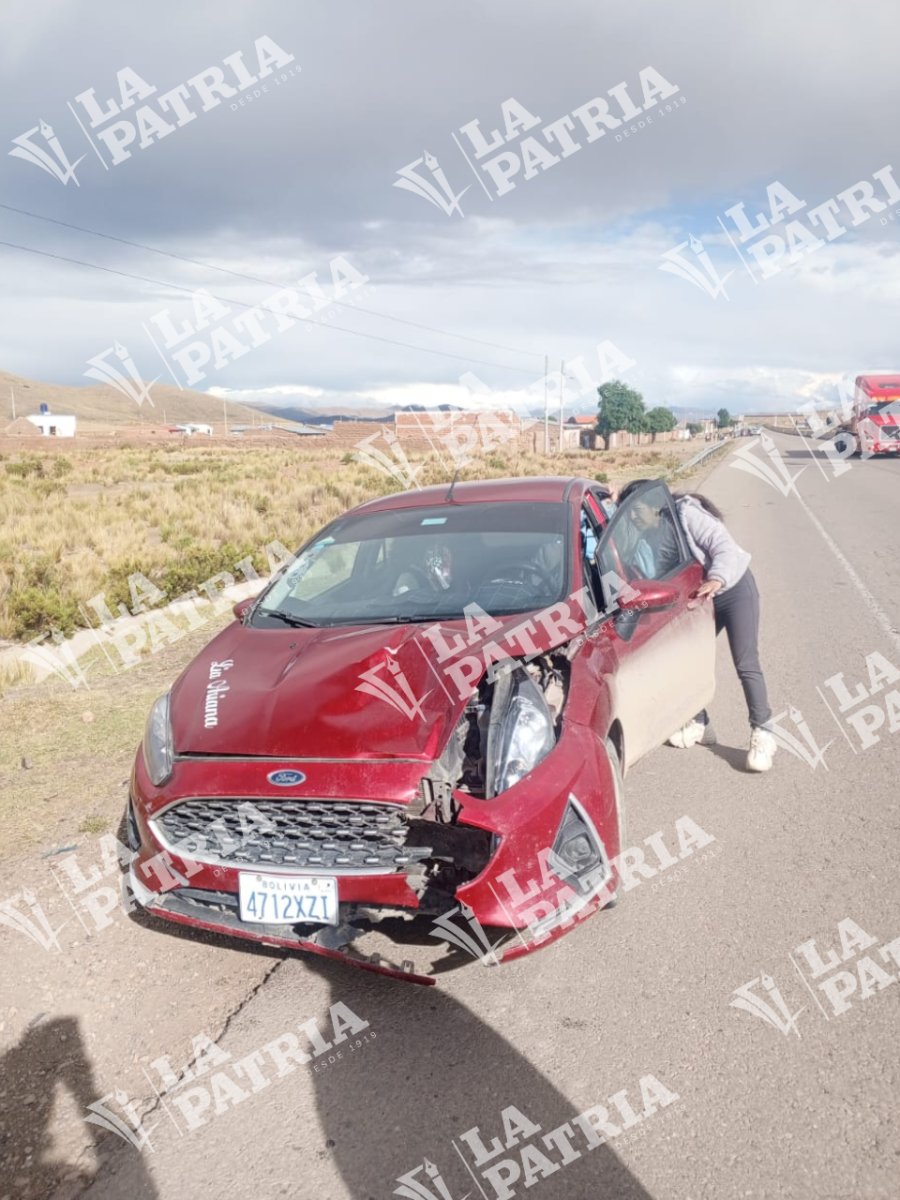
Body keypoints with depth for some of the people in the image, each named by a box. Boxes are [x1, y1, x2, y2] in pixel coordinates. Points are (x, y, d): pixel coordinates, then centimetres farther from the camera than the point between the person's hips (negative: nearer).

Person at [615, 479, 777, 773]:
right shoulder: (646, 534, -3)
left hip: (734, 589, -7)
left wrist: (716, 579, -47)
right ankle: (700, 724, 24)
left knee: (746, 664, -11)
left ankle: (762, 734, -6)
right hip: (701, 597, 7)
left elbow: (724, 547, -30)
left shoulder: (686, 513, -23)